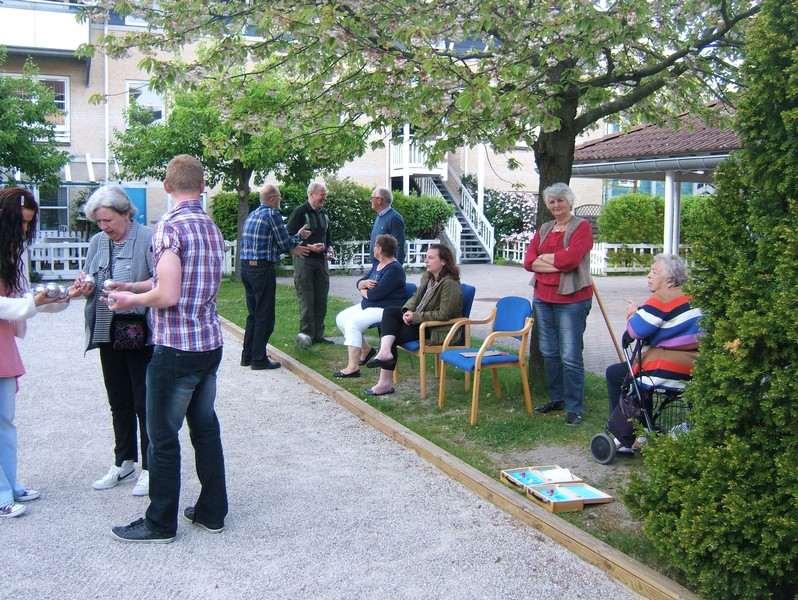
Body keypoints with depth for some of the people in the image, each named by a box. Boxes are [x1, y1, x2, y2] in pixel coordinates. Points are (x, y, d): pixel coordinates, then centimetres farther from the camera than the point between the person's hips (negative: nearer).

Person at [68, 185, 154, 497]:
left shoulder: (148, 238, -9)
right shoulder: (97, 242, 12)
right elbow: (87, 282, 18)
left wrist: (131, 288, -29)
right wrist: (84, 285, -5)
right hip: (108, 334, 7)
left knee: (145, 403, 1)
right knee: (119, 402, 16)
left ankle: (150, 468, 12)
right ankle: (124, 463, 28)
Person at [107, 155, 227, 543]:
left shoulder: (169, 227, -15)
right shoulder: (212, 228, 9)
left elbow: (168, 296, -22)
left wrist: (132, 300, -3)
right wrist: (136, 290, 23)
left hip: (176, 347, -8)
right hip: (210, 344, 8)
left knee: (163, 436, 3)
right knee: (205, 428, 16)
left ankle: (161, 523, 14)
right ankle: (212, 511, 25)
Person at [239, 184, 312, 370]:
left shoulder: (252, 215, 16)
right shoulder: (272, 214, -10)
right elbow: (285, 243, -8)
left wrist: (291, 249, 23)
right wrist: (300, 235, 11)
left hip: (246, 268, 9)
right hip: (262, 269, -9)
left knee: (253, 314, 17)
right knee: (265, 316, 0)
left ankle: (248, 356, 21)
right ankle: (259, 359, 4)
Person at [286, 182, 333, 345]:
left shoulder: (324, 213, 14)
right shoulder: (300, 212, -9)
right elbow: (290, 238, -12)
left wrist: (330, 247, 6)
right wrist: (310, 247, -20)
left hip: (321, 260, 7)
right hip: (304, 260, -7)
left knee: (321, 300, 8)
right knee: (307, 300, -4)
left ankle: (318, 335, 15)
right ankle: (307, 336, 3)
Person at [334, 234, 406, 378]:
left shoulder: (394, 269, -18)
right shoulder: (377, 265, 14)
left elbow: (376, 293, -25)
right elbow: (359, 283, 11)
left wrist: (363, 291, -4)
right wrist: (365, 283, -13)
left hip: (385, 309, -11)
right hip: (368, 305, 11)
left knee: (352, 323, -27)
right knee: (341, 318, 3)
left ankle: (353, 367, -27)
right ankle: (366, 349, 14)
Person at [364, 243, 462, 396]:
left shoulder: (450, 284, -21)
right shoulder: (427, 277, 8)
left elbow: (444, 314, -25)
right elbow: (416, 297, 15)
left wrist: (415, 317, -23)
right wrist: (408, 310, -9)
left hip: (437, 330, -9)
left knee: (395, 335, -15)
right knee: (389, 311, -7)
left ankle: (385, 384, -15)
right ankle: (385, 351, -28)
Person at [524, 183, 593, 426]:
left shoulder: (581, 227, -4)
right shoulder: (544, 229, 15)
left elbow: (571, 258, -19)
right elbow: (528, 261, 2)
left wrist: (544, 257, -5)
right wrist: (556, 263, -12)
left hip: (571, 299, -6)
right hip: (543, 298, 6)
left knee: (570, 356, -6)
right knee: (549, 352, 12)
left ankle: (574, 408, 3)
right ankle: (556, 399, 26)